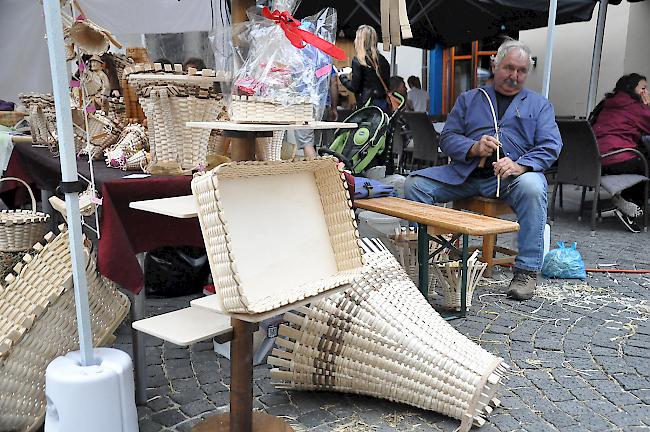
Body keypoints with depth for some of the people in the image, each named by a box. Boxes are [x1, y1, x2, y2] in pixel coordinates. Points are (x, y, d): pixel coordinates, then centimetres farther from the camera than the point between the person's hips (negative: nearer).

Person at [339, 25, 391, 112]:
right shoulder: (382, 60, 9)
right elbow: (387, 84, 11)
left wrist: (342, 77, 8)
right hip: (383, 103, 6)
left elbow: (354, 87, -7)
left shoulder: (358, 60, -7)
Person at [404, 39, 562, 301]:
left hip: (511, 175, -2)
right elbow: (447, 137, 11)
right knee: (415, 183, -18)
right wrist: (473, 148, -11)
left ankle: (527, 270, -25)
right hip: (464, 173, 2)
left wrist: (520, 165, -19)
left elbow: (550, 145, 2)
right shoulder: (469, 99, 21)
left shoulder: (539, 105, 17)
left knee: (532, 187, -36)